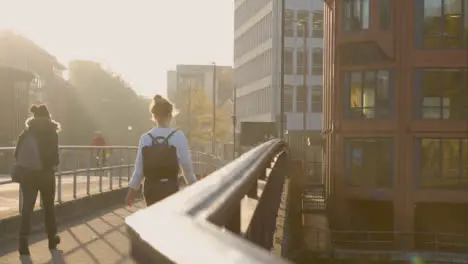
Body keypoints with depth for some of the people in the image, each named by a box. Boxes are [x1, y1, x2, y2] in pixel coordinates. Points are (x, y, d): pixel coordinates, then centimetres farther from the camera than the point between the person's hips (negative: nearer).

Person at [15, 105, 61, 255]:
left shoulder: (26, 132, 3)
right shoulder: (51, 132, -6)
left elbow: (17, 154, 3)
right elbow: (54, 155, -11)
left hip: (27, 174, 2)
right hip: (45, 174, -2)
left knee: (27, 207, 3)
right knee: (49, 207, 13)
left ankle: (23, 241, -8)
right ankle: (52, 238, 24)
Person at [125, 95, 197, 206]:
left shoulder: (145, 138, -2)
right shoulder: (178, 136, -9)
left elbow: (139, 169, 0)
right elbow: (187, 166, -6)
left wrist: (131, 191, 11)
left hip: (150, 188, 3)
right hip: (170, 188, -3)